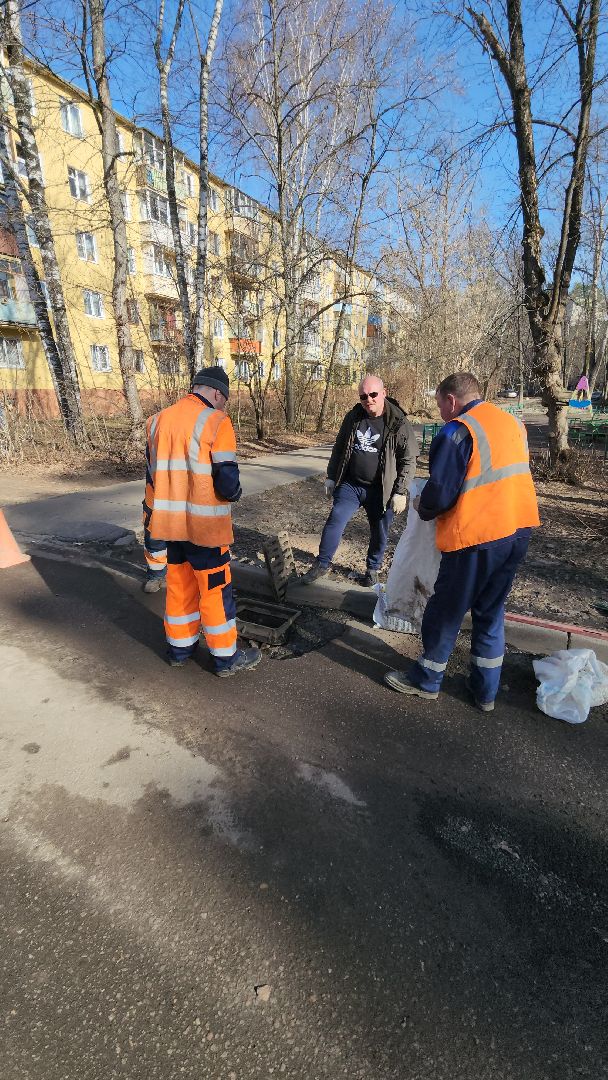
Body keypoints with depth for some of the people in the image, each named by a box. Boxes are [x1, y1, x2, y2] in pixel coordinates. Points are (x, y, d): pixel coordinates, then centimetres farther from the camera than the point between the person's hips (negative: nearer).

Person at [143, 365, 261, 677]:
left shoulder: (159, 419, 8)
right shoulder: (216, 421, -12)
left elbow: (152, 475, 15)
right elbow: (228, 483, -18)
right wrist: (234, 493, 4)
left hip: (169, 522, 6)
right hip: (204, 525, -6)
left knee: (179, 585, 20)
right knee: (215, 589, 7)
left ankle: (179, 647, 35)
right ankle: (226, 657, 21)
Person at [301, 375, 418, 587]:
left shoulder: (399, 424, -10)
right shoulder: (352, 418, 3)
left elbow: (409, 461, -7)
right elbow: (338, 449, 14)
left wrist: (400, 492, -12)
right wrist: (331, 477, 13)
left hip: (380, 491, -2)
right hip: (350, 485, 3)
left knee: (379, 534, 10)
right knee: (335, 522, -6)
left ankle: (372, 568, 34)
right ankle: (321, 565, 9)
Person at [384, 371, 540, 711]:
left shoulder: (458, 431, -14)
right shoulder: (513, 423, 13)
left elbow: (440, 494, -18)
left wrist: (422, 507, 4)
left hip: (477, 536, -8)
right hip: (519, 531, 8)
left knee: (446, 611, 9)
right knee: (491, 612, 19)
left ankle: (427, 680, 26)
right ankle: (486, 690, 30)